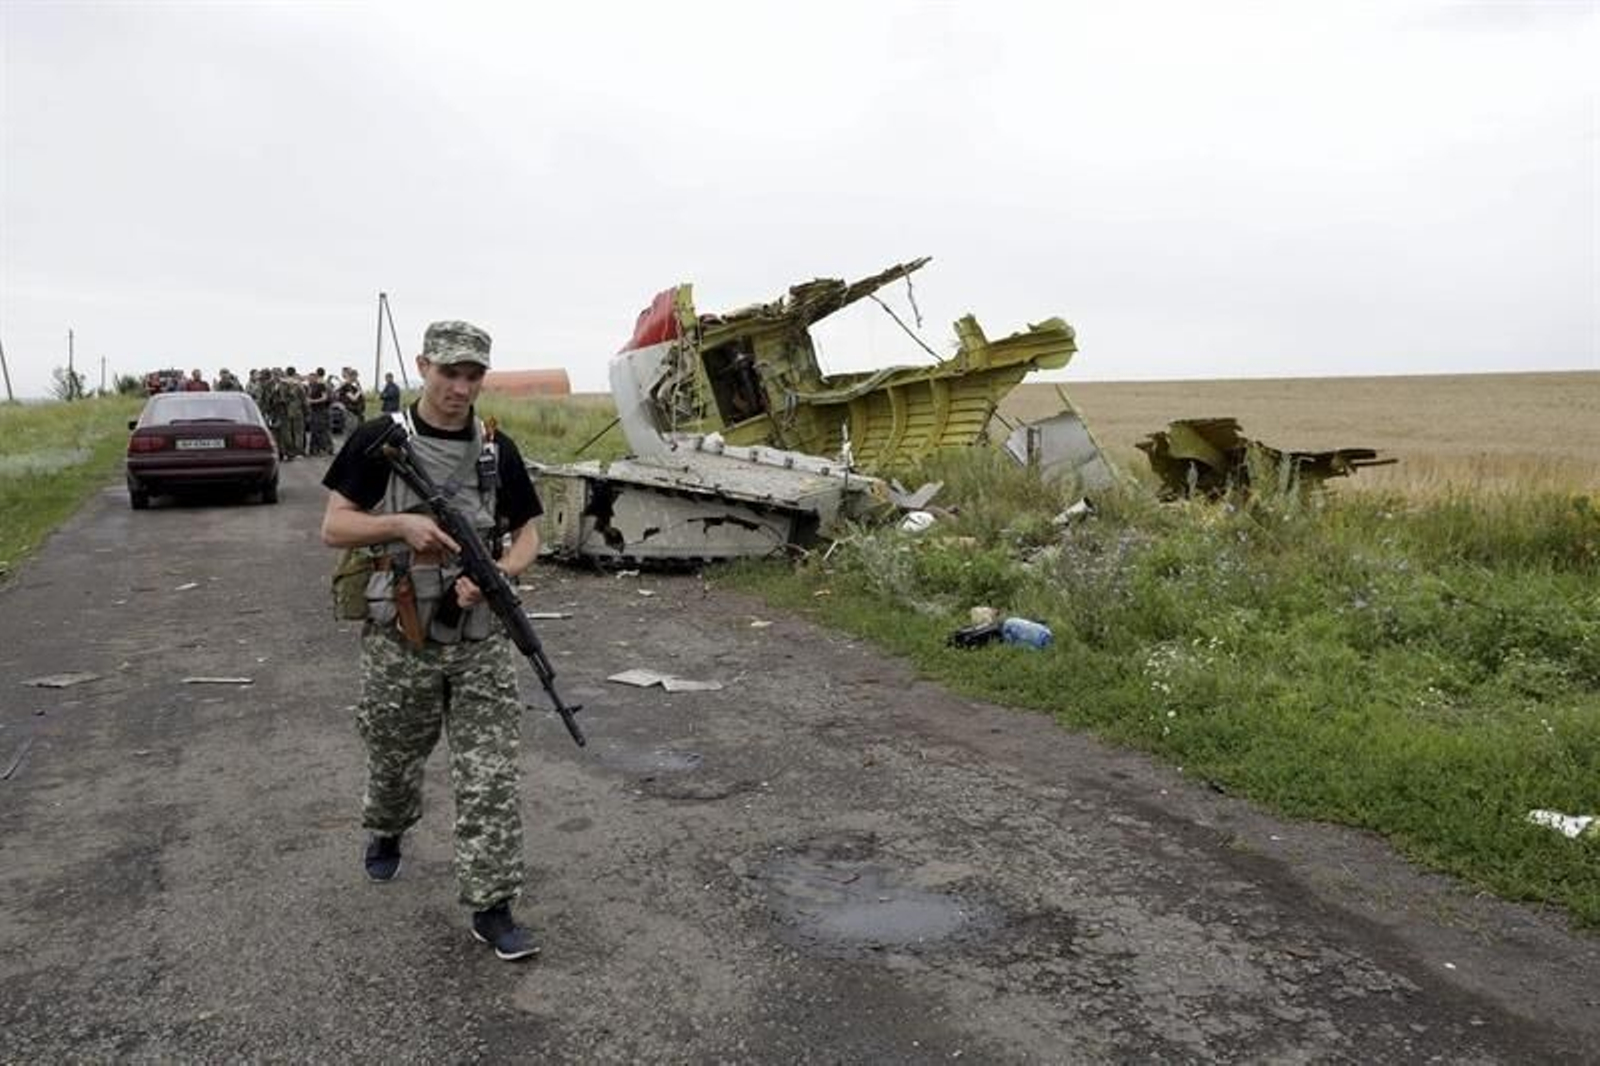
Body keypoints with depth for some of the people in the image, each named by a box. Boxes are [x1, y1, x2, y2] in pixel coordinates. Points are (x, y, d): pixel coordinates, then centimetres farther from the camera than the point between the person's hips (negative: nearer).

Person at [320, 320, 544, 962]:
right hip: (401, 637, -1)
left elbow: (527, 536, 7)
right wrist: (401, 525, -21)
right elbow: (333, 528, -4)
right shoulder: (379, 441, -4)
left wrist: (495, 575, -13)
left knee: (491, 777, -2)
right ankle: (385, 833, 50)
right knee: (394, 759, 19)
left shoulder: (498, 450, 3)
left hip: (481, 639, 1)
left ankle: (492, 908, 7)